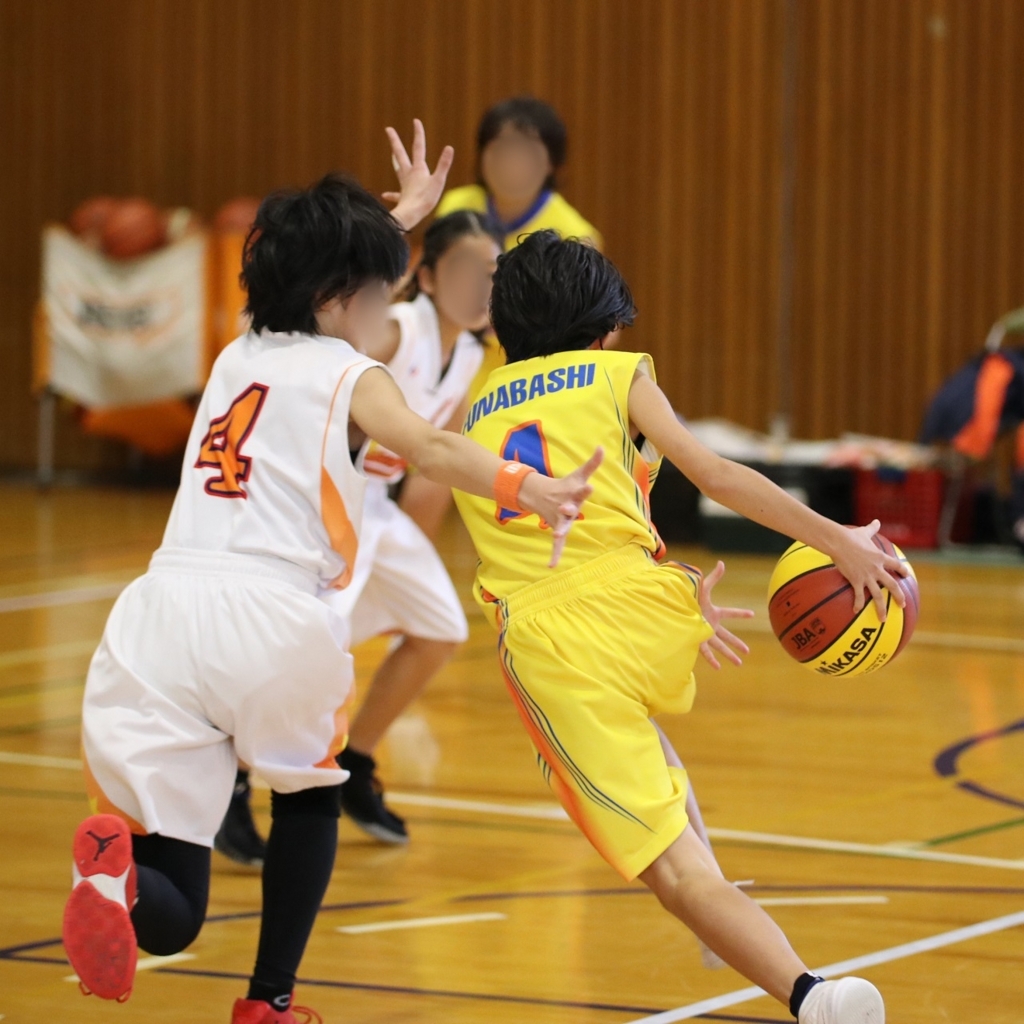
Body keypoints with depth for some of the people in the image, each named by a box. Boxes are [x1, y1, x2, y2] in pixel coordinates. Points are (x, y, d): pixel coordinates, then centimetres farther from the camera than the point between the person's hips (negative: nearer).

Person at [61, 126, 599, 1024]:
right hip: (271, 618, -4)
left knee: (170, 917, 3)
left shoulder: (238, 358, 27)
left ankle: (118, 865, -31)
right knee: (309, 796, 31)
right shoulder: (350, 378, 9)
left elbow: (314, 288, 49)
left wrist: (398, 217, 60)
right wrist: (529, 491, -29)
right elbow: (430, 447, -13)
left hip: (158, 616, 4)